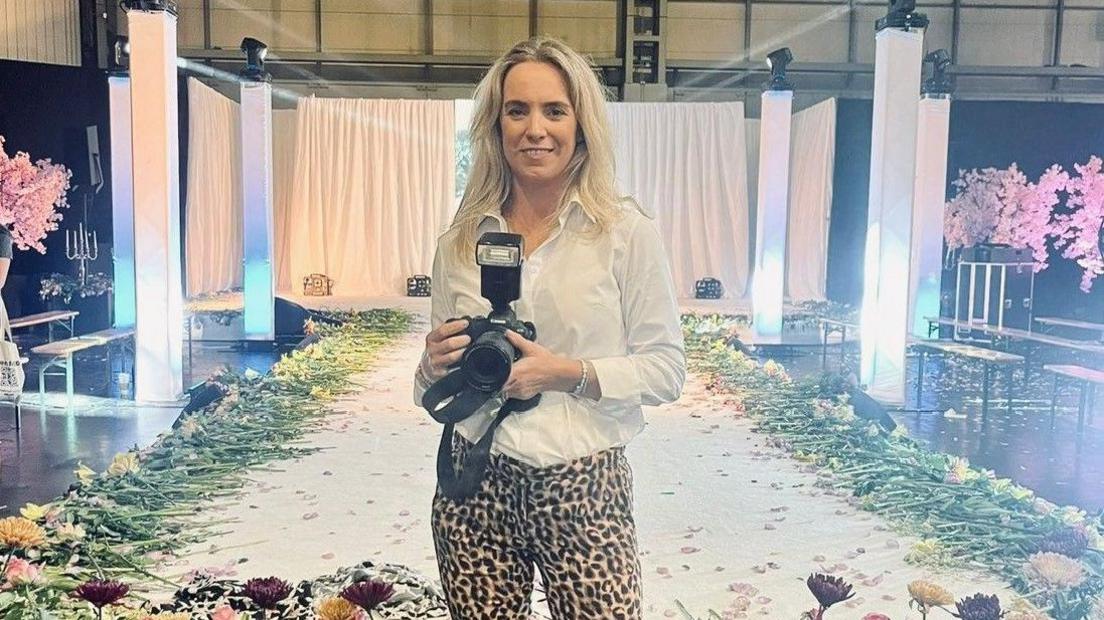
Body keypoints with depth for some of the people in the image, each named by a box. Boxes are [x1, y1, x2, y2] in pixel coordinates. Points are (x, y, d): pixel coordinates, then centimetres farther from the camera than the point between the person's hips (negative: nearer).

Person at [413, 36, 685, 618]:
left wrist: (568, 373, -17)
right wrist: (437, 364, -8)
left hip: (583, 488, -2)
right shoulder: (460, 240, 5)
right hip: (474, 487, 3)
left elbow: (666, 368, -3)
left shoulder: (627, 231, -5)